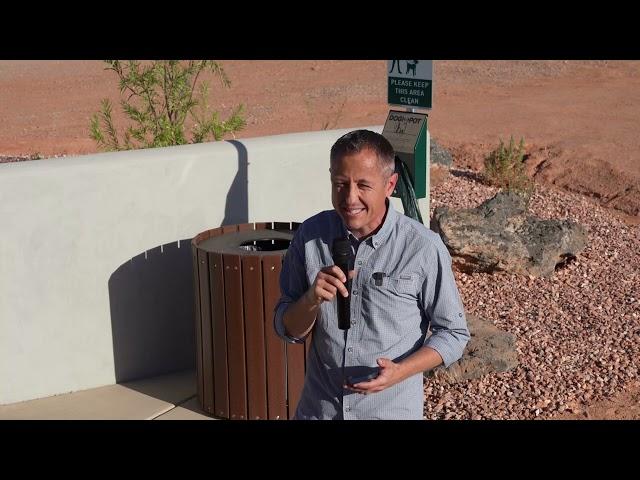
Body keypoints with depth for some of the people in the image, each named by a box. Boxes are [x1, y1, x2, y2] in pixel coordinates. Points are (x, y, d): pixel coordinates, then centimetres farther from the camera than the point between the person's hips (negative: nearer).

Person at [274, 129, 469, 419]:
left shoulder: (424, 248, -17)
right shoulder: (310, 235, -8)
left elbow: (453, 333, -6)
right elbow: (288, 331, -2)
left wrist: (400, 371, -21)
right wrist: (312, 299, -22)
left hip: (392, 409, -2)